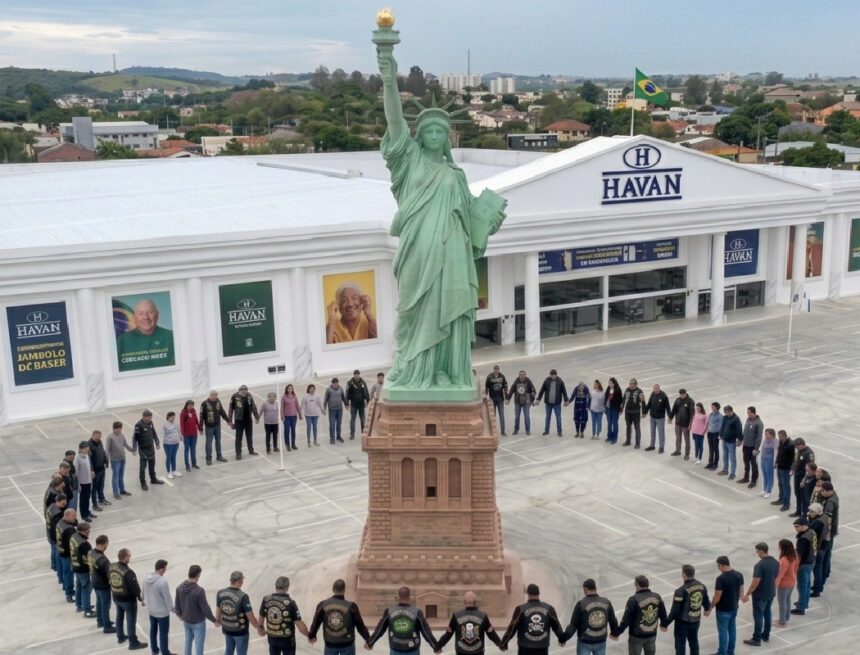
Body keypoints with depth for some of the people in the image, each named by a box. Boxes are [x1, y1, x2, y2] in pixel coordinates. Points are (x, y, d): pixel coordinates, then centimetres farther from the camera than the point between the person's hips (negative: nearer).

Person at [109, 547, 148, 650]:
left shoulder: (111, 567, -10)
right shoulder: (128, 572, -32)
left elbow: (109, 580, 6)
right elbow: (135, 587, -23)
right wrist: (140, 597, -5)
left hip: (116, 598, 7)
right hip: (128, 599, -7)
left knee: (119, 616, 25)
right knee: (131, 621, 7)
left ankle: (120, 637, 42)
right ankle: (133, 643, 16)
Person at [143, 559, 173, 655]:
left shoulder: (147, 578, -9)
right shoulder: (163, 581, -31)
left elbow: (144, 593, 6)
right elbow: (167, 597, -21)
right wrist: (171, 608, -5)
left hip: (151, 610, 7)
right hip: (162, 611, -7)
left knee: (153, 630, 23)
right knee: (163, 633, 10)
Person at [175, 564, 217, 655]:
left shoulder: (180, 587, -10)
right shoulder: (199, 590, -30)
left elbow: (177, 604, 4)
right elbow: (205, 609, -23)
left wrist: (179, 614, 24)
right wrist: (214, 620, -9)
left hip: (186, 621, 6)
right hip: (198, 622, -6)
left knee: (188, 641, 23)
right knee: (199, 644, 10)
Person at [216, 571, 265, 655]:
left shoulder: (220, 593, -11)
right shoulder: (243, 597, -28)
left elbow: (218, 611, 6)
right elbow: (251, 618, -21)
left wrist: (218, 621, 27)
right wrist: (259, 629, -5)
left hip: (227, 630, 5)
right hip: (240, 632, -5)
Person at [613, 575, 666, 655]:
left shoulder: (634, 599, -22)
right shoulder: (657, 597, -4)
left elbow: (626, 619, -20)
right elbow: (663, 614, 11)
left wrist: (617, 633, -10)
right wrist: (663, 624, 32)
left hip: (637, 636, -5)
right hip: (652, 635, 5)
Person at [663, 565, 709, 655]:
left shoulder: (681, 591, -26)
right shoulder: (702, 586, -7)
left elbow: (675, 611, -23)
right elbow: (706, 603, 8)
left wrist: (665, 623, -12)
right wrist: (707, 608, 32)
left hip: (683, 622, -6)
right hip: (696, 620, 6)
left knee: (680, 644, 9)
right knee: (694, 642, 23)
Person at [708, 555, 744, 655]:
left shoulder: (721, 578, -27)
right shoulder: (739, 575, -5)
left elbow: (717, 597, -21)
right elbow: (741, 592, 7)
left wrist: (709, 609, -8)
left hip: (723, 609, -7)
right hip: (734, 608, 7)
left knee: (723, 631, 6)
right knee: (732, 629, 19)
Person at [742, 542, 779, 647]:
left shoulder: (760, 565, -26)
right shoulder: (776, 562, -2)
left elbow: (755, 582, -25)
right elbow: (776, 578, 10)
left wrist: (747, 594, -15)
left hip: (760, 595, -8)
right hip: (771, 594, 8)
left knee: (758, 616, 3)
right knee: (767, 613, 20)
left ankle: (756, 639, 12)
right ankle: (766, 636, 32)